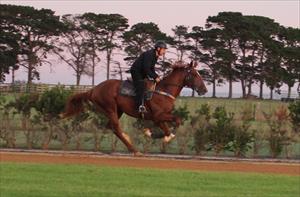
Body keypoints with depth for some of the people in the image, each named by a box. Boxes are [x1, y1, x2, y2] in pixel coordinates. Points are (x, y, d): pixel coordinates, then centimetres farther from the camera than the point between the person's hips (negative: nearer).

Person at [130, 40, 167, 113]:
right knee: (141, 85, -27)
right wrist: (155, 77, -22)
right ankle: (140, 105, -37)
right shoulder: (149, 54, -23)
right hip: (136, 71, -11)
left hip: (142, 73, 11)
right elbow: (146, 69, -26)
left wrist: (157, 76, 0)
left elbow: (151, 69, 16)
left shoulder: (155, 56, 9)